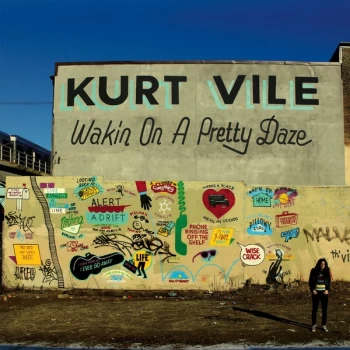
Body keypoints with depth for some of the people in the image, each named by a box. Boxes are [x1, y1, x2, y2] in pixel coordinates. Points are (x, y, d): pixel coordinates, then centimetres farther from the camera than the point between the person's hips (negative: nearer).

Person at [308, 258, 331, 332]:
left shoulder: (327, 272, 3)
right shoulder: (314, 271, -2)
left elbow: (329, 282, 7)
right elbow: (310, 281, 1)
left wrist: (327, 290, -7)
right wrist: (313, 290, -10)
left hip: (324, 292, 1)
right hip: (316, 292, -1)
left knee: (324, 309, 3)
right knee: (314, 309, 3)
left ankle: (324, 325, 14)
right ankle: (313, 325, 11)